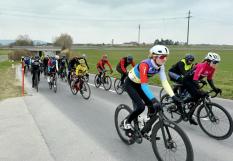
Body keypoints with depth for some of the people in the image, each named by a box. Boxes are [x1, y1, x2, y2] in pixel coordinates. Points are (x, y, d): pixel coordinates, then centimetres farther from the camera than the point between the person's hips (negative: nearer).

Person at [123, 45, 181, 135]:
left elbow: (164, 82, -16)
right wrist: (154, 100, -49)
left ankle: (145, 131, 12)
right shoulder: (145, 64, -35)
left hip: (139, 84, 7)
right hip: (130, 83, -7)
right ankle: (127, 121, 6)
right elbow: (144, 85, -41)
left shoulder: (160, 66, -14)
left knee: (153, 107, -4)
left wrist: (173, 96, -26)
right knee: (141, 106, -21)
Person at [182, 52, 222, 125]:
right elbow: (195, 79, -39)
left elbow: (209, 79, 4)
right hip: (187, 80, -8)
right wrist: (199, 91, -48)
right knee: (196, 96, -18)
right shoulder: (202, 66, -32)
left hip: (193, 81, 8)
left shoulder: (212, 68, -8)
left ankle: (190, 116, 14)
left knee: (197, 98, 2)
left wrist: (215, 88, -9)